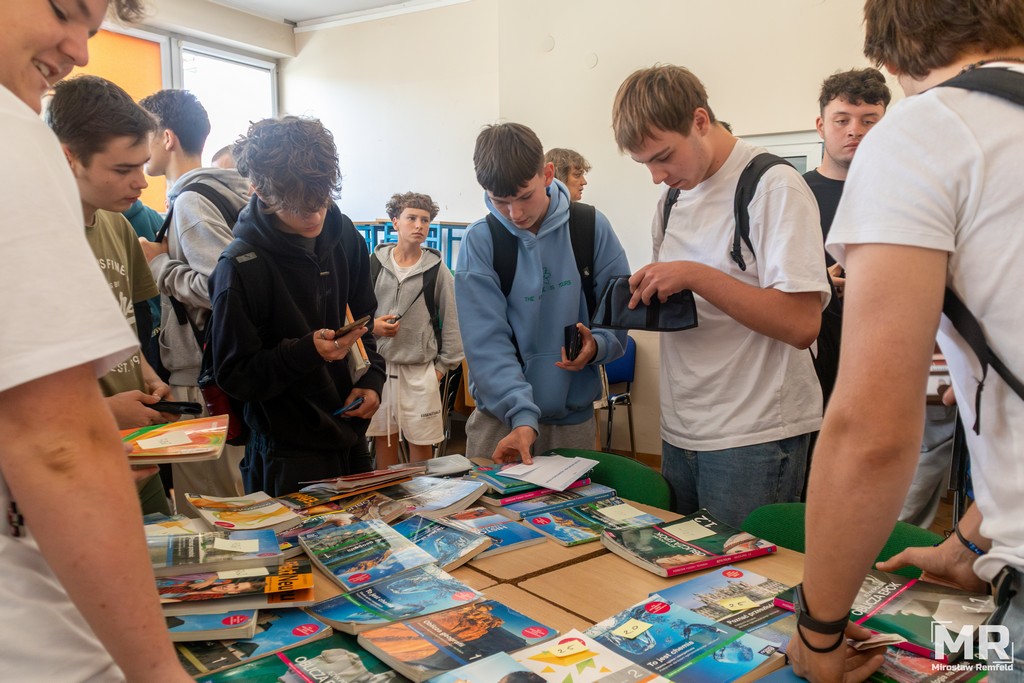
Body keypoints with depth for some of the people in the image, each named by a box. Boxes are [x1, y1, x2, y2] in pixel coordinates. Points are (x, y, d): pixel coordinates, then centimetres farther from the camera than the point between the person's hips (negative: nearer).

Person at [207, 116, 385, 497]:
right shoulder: (241, 265, -18)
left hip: (351, 438, 6)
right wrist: (307, 351, -27)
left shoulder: (343, 236, 1)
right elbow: (234, 376, -14)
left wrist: (372, 379, -1)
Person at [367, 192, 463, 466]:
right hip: (379, 363, 2)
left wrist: (445, 364, 0)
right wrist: (371, 326, -11)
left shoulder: (437, 269, -1)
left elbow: (450, 319, 2)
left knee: (421, 440, 5)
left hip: (420, 368, -1)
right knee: (383, 436, 12)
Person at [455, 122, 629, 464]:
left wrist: (597, 344, -20)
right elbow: (487, 342, -15)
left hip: (573, 418, 1)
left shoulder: (591, 228, -4)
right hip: (499, 419, -1)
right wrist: (522, 415, -26)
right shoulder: (479, 241, -8)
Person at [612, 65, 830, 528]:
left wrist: (695, 275, -22)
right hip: (680, 431, 7)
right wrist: (645, 296, -2)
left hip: (753, 438, -7)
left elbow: (802, 324, -19)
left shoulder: (774, 186, -11)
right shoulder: (674, 198, 12)